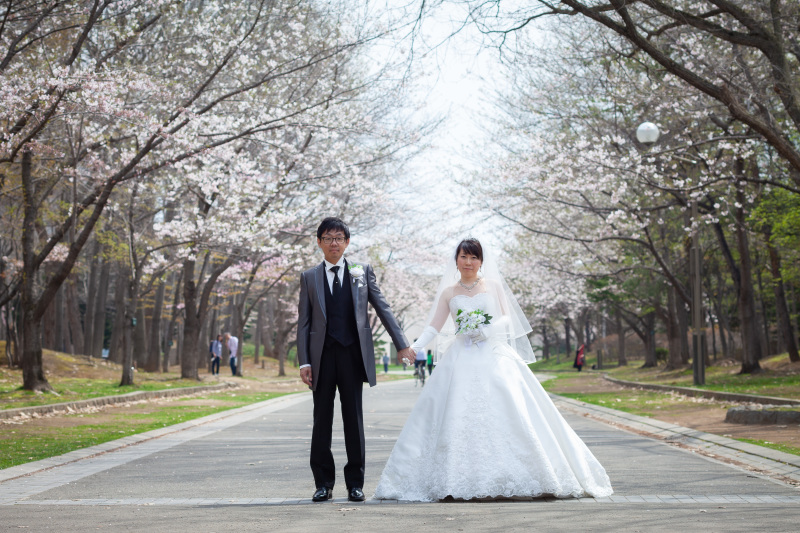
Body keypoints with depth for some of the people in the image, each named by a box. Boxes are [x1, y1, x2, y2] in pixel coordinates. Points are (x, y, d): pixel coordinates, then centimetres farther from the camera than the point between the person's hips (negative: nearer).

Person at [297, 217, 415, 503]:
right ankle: (323, 483, 13)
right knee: (322, 421, 5)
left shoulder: (362, 271, 8)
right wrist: (304, 362, -2)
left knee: (354, 419, 3)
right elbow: (304, 322, 6)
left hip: (353, 355, -1)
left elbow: (383, 308, 8)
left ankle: (355, 483, 10)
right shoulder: (309, 277, 9)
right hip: (322, 356, 1)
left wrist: (401, 344, 3)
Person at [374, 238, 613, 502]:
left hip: (495, 358, -1)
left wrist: (489, 330, -11)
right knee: (455, 419, -9)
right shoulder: (448, 293, 11)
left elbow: (508, 318, 9)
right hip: (461, 361, 1)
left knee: (507, 414, -10)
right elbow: (434, 326, 6)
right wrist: (414, 346, -10)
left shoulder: (494, 286, 9)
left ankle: (509, 478, -4)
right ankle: (458, 481, -7)